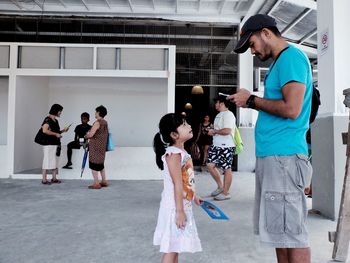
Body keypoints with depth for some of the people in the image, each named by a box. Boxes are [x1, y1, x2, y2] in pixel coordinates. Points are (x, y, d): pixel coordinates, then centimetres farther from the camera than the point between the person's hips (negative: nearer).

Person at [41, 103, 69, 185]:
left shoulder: (55, 121, 16)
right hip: (49, 144, -8)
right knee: (47, 161, -5)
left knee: (55, 161, 9)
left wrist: (63, 130, 10)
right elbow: (44, 130, -22)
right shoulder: (47, 119, -9)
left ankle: (54, 178, 16)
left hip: (56, 144, 8)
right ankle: (44, 179, 0)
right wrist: (56, 134, -18)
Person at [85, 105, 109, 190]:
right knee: (101, 163, 18)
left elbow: (91, 134, -21)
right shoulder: (105, 123, 10)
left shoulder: (97, 123, -16)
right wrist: (89, 135, 20)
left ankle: (96, 183, -1)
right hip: (102, 146, 9)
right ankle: (104, 181, 24)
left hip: (95, 146, -9)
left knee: (93, 164, -2)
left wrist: (86, 136, 0)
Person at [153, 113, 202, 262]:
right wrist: (179, 211, -23)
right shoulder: (174, 154, -21)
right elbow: (177, 185, -24)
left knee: (175, 246, 19)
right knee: (171, 248, 1)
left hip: (183, 205, 9)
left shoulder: (181, 152, 9)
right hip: (175, 207, -9)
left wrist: (193, 196, 27)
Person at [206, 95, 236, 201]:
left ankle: (226, 193, 9)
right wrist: (212, 132, 7)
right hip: (216, 145, 10)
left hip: (226, 147, -10)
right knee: (210, 165, 7)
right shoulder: (219, 115, 18)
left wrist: (214, 131, -12)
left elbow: (227, 131, -24)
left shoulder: (228, 114, -13)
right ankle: (220, 186, 22)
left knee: (227, 169, 0)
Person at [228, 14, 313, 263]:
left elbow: (291, 109, -19)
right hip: (272, 154, 10)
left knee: (292, 232, -3)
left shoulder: (291, 57, -8)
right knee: (281, 230, 14)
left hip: (283, 156, -10)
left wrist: (252, 100, -8)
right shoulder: (281, 62, 21)